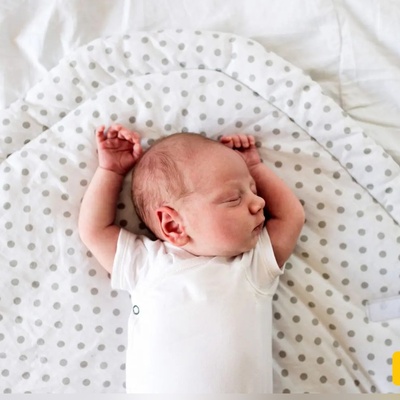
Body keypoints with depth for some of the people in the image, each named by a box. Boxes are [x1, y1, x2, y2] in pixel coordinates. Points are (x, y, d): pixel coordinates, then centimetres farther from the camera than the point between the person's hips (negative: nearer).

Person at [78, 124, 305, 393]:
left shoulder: (255, 264, 9)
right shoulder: (147, 264, 7)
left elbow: (292, 216, 14)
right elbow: (95, 229, 13)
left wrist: (254, 166, 16)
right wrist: (111, 170, 12)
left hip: (244, 389, 1)